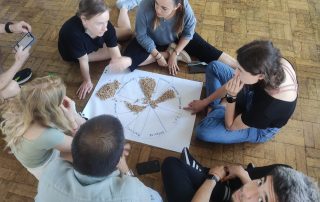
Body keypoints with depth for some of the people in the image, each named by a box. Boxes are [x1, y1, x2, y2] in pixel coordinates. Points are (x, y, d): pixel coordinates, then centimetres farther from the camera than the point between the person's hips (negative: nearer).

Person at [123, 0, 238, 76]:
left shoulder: (185, 10, -33)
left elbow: (188, 34, -15)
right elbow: (142, 36, -22)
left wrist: (174, 54, -19)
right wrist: (157, 55, -23)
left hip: (177, 38, 0)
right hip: (152, 40, 0)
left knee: (209, 52, -8)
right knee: (128, 60, -23)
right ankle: (168, 52, -10)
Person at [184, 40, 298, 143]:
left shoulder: (270, 107, -45)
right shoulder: (272, 64, -29)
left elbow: (230, 126, -25)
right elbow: (232, 83, -12)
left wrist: (231, 96, -38)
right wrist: (205, 102, -4)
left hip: (258, 129, -5)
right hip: (252, 97, 6)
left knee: (203, 132, -25)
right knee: (214, 67, 0)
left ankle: (221, 108, 4)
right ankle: (217, 110, 4)